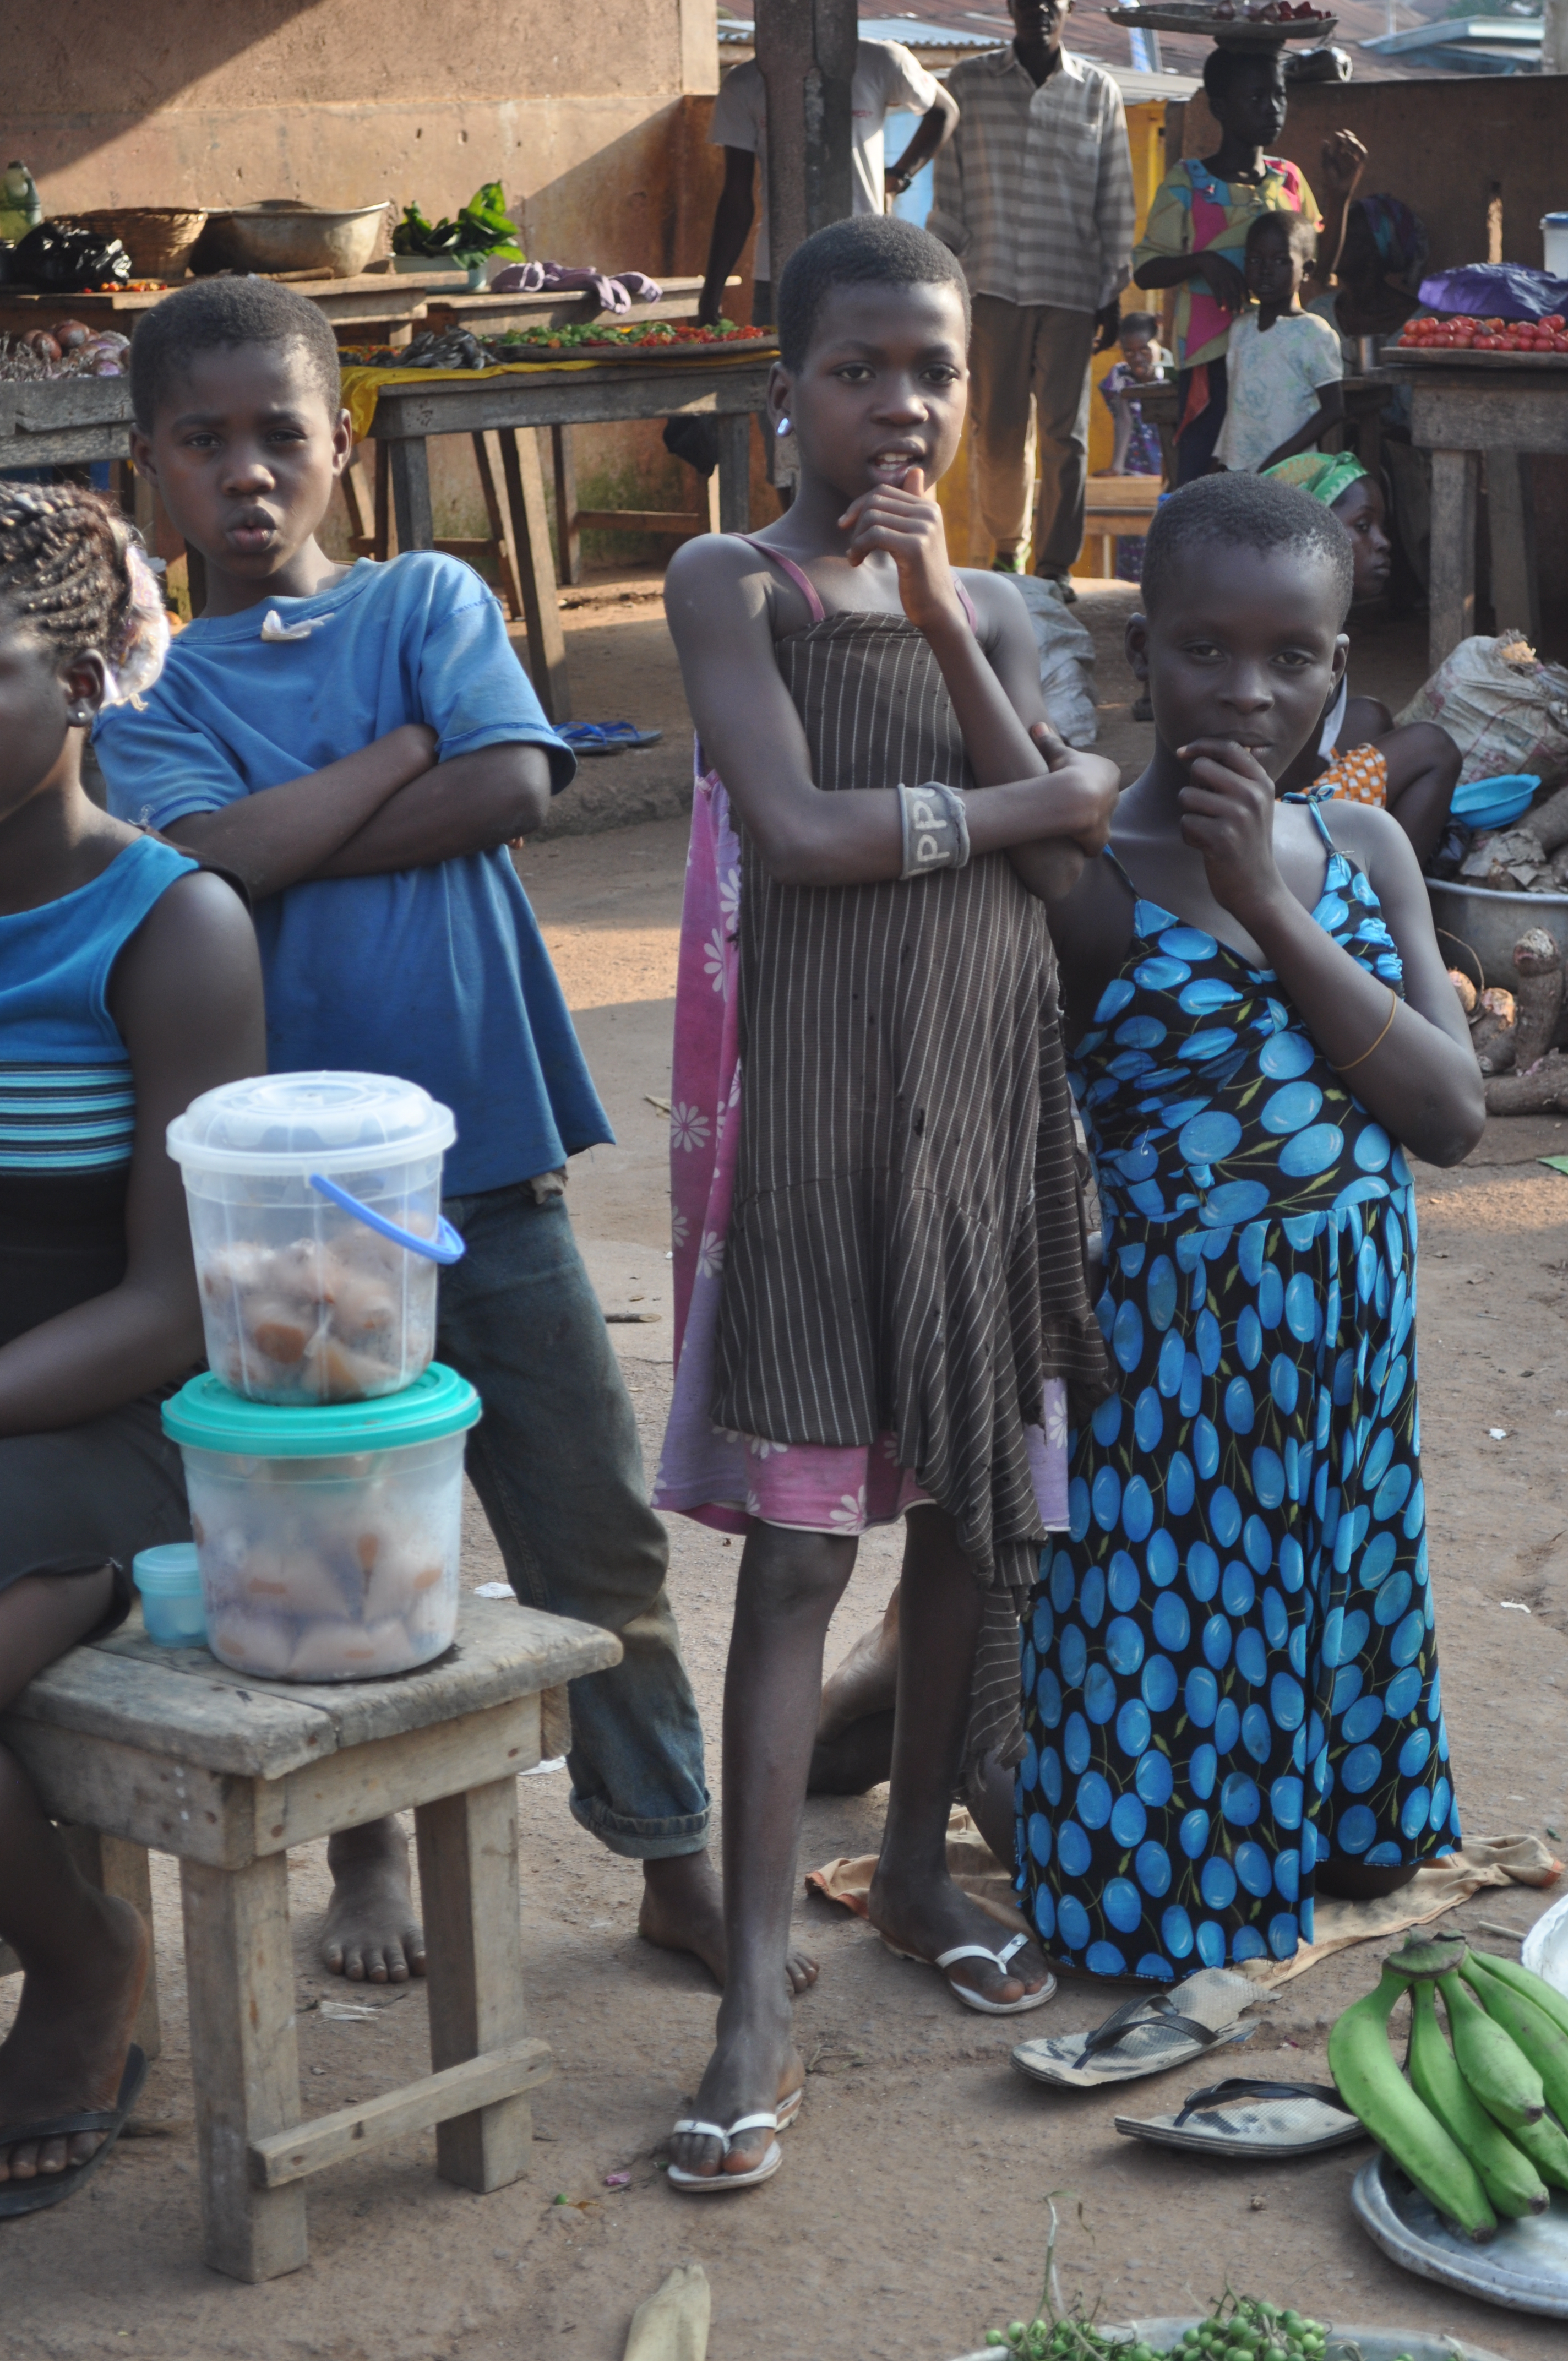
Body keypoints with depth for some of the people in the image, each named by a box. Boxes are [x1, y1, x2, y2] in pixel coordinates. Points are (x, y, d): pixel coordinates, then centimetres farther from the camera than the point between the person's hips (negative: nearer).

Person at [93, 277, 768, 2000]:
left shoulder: (429, 599, 5)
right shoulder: (152, 686, 3)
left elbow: (514, 782, -13)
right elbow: (212, 850, -17)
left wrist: (284, 839, -12)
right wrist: (408, 745, -11)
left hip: (485, 1152, 0)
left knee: (597, 1529, 6)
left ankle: (672, 1856, 18)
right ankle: (370, 1847, 31)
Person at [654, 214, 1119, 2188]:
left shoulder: (990, 603, 12)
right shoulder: (731, 582, -3)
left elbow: (1069, 861, -3)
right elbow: (801, 829, -17)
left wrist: (938, 607, -9)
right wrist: (1036, 798, -6)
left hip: (987, 1084, 5)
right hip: (813, 1096, -5)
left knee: (977, 1512, 12)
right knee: (798, 1546, -7)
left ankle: (919, 1864, 33)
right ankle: (757, 2008, -5)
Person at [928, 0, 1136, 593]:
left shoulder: (1098, 91, 7)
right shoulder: (968, 82, 7)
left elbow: (1115, 202, 9)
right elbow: (949, 194, 8)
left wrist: (1113, 295, 5)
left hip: (1070, 288, 0)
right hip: (991, 285, 0)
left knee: (1064, 434, -2)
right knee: (997, 432, 2)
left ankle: (1056, 564, 7)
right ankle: (1007, 548, 22)